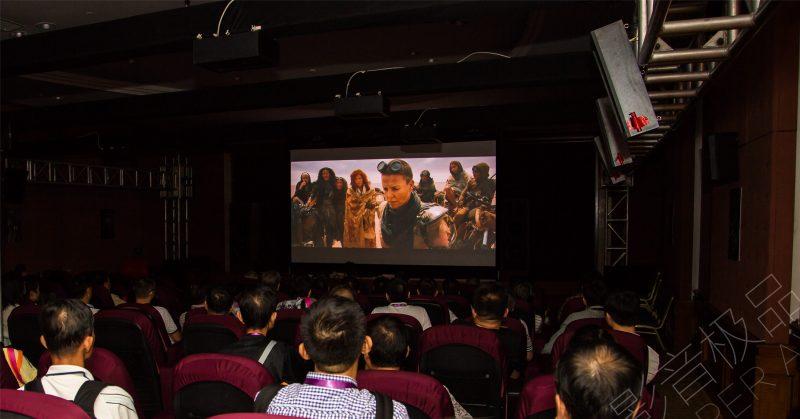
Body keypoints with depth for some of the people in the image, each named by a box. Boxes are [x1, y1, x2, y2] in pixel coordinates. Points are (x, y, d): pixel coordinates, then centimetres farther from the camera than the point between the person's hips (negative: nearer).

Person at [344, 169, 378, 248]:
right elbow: (352, 204, -9)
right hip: (354, 221, -1)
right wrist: (365, 203, -6)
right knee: (354, 242, 1)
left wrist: (359, 202, -11)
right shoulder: (350, 191, 3)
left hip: (367, 221, 1)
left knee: (367, 242, 3)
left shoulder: (371, 191, 6)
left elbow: (373, 204, -4)